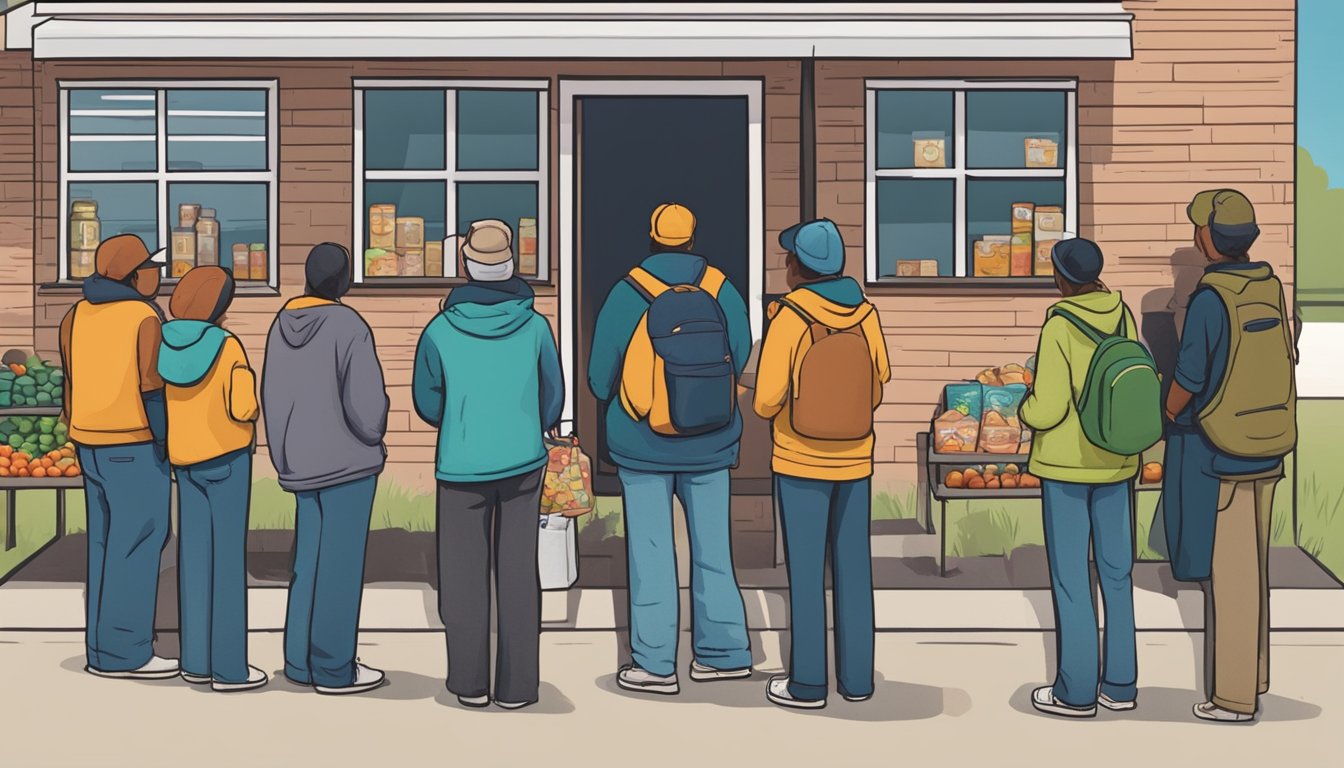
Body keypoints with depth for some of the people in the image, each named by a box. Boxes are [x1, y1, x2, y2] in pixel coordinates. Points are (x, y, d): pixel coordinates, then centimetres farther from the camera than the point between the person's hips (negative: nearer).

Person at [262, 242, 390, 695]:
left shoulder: (282, 325, 4)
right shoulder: (349, 327, -16)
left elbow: (272, 395, 9)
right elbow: (367, 402, -19)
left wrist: (285, 456, 18)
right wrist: (372, 434, 3)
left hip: (302, 462, 7)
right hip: (346, 459, -7)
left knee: (310, 561, 14)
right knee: (341, 564, 0)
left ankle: (301, 661, 19)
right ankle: (334, 669, 6)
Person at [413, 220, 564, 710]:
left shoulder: (441, 331, -10)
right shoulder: (534, 326, -8)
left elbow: (427, 404, 3)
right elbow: (552, 397, 4)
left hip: (461, 468, -1)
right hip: (523, 464, 1)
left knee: (464, 574, 11)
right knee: (518, 574, 8)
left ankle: (470, 682, 15)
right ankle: (516, 685, 10)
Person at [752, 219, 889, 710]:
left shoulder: (787, 319, -15)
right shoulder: (864, 313, -3)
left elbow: (767, 399, -15)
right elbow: (878, 380, 7)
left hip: (800, 462, -4)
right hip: (854, 460, 4)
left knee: (805, 571, 4)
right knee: (853, 567, 11)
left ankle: (808, 683, 10)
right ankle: (857, 678, 19)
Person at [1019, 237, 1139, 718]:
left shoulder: (1059, 327, -17)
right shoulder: (1121, 315, 1)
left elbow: (1046, 408, -19)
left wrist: (1025, 411, 2)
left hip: (1066, 463, -6)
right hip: (1115, 461, 6)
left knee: (1070, 576, 2)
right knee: (1116, 572, 12)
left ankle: (1077, 691, 8)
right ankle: (1120, 684, 19)